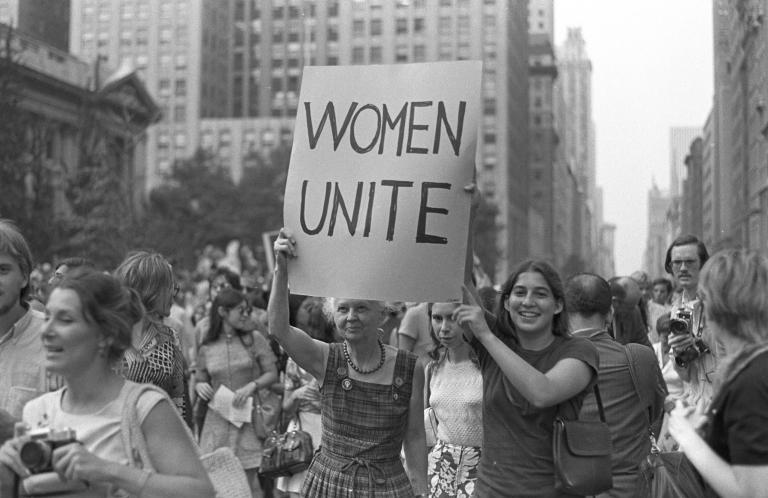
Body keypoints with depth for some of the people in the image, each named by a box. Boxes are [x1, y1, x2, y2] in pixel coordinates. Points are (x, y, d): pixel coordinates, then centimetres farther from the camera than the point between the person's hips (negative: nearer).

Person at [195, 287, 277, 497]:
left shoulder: (254, 339, 1)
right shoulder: (206, 349, 4)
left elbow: (272, 374, 1)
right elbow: (200, 380, 15)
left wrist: (252, 386, -15)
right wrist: (200, 385, -7)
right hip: (218, 419, 1)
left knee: (249, 479, -2)